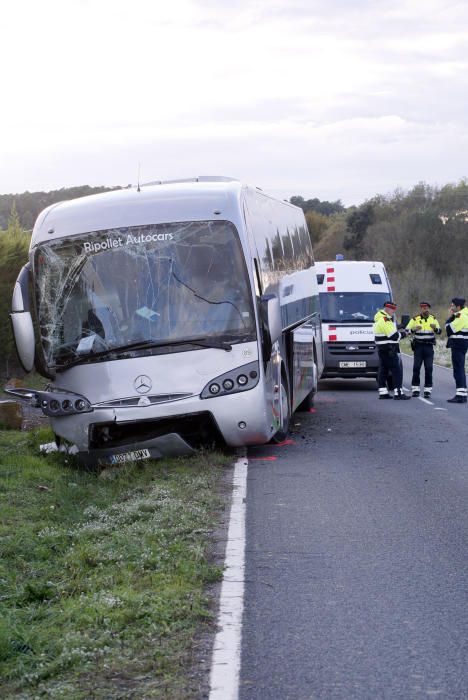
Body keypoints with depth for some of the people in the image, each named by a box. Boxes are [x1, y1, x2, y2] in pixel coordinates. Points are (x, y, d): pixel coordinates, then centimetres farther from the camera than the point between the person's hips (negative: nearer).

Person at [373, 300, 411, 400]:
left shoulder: (380, 318, 16)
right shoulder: (385, 320, -17)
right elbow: (393, 336, -19)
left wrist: (399, 332, 9)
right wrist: (403, 334, -4)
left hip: (382, 349, 11)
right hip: (388, 349, -11)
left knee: (383, 370, 13)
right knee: (397, 370, -10)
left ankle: (383, 392, 15)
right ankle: (398, 393, -13)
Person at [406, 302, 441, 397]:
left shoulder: (433, 319, 6)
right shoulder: (415, 319, 1)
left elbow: (439, 331, 5)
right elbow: (406, 331, -2)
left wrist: (435, 328, -18)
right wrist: (413, 329, -22)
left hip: (429, 346, 1)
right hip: (418, 346, -1)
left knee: (429, 369, -3)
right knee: (416, 368, -4)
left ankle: (428, 390, 2)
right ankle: (415, 389, 4)